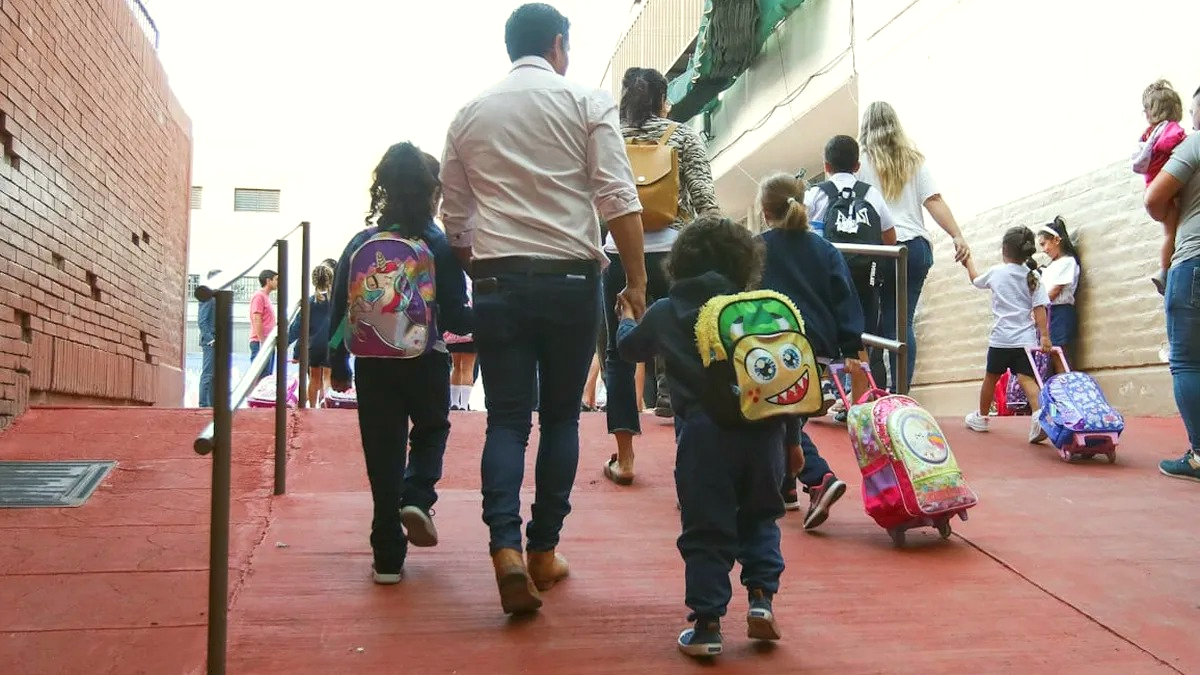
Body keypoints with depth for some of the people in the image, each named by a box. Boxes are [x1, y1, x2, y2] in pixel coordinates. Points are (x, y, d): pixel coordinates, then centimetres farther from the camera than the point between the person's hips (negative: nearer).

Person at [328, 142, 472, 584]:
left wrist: (338, 366, 16)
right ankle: (417, 497, 1)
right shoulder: (440, 247, -8)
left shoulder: (359, 245, 2)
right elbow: (454, 317, -10)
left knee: (383, 456, 10)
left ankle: (388, 558, 13)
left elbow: (339, 311, 5)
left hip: (372, 367, 2)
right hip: (425, 365, -2)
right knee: (432, 430, 26)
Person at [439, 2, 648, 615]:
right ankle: (544, 551, 17)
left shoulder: (469, 115, 11)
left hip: (497, 280, 2)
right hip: (570, 277, -2)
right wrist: (636, 280, -3)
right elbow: (619, 199, -7)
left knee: (507, 418, 6)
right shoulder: (587, 103, 1)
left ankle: (506, 547, -12)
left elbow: (454, 218, 15)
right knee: (561, 418, 11)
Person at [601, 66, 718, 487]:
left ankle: (623, 458, 12)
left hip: (620, 254, 1)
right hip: (670, 253, -1)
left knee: (619, 354, 9)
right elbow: (705, 199, -5)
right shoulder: (683, 137, 4)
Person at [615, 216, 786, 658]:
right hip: (762, 428, 2)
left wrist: (626, 318, 51)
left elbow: (630, 346, 29)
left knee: (706, 531, 6)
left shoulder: (664, 313, 9)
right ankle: (761, 595, 15)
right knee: (760, 518, 22)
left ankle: (706, 623, 8)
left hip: (704, 431, -2)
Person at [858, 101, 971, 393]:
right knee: (903, 322, 3)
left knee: (875, 322, 2)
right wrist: (958, 236, -2)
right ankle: (901, 394, -1)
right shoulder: (914, 160, 14)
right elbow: (934, 201, 3)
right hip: (917, 247, 3)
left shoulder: (861, 162, 5)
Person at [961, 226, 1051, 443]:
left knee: (991, 377, 15)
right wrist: (1044, 335, -7)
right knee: (1026, 378, -8)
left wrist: (969, 263, 40)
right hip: (1026, 338, 0)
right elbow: (1039, 308, -6)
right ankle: (1040, 414, -30)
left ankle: (981, 417, 31)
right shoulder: (1033, 277, 2)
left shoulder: (996, 272, 2)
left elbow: (976, 280, 23)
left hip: (1001, 337, 0)